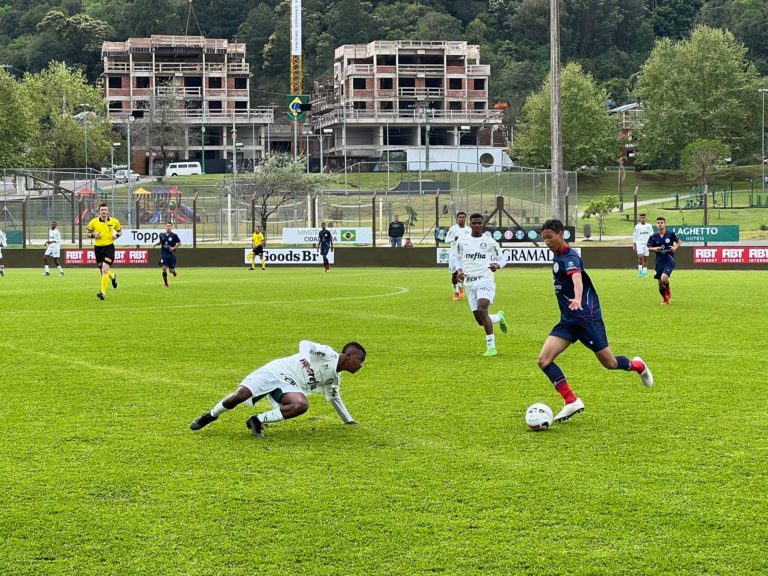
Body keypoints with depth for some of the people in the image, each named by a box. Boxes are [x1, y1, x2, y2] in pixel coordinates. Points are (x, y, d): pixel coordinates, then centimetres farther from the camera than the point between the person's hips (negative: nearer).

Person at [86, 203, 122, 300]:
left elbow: (120, 231, 16)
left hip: (109, 247, -2)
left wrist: (117, 235, -5)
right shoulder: (93, 222, -1)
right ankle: (112, 276, 47)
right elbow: (88, 233, 10)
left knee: (105, 270, -18)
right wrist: (93, 235, -11)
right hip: (98, 248, 2)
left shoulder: (114, 221, 0)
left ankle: (103, 292, -16)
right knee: (103, 271, 11)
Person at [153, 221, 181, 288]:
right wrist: (155, 244, 1)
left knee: (171, 270, 2)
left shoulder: (174, 235, -9)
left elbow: (179, 243, -1)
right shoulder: (162, 234, 1)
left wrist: (174, 247, -17)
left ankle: (174, 271, 43)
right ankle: (165, 284, 2)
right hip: (164, 254, 2)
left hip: (171, 254, -2)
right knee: (164, 268, -10)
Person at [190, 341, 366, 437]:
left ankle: (258, 421, -17)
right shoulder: (328, 354, -6)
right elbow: (305, 343, -15)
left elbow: (335, 398, 33)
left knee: (301, 406, -28)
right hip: (276, 372, -6)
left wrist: (349, 420, 35)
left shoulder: (334, 379, 17)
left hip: (289, 386, 6)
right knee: (239, 395, -21)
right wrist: (305, 358, -35)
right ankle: (211, 416, 8)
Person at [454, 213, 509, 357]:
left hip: (485, 281, -4)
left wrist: (497, 265, -15)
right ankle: (499, 317, 39)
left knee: (481, 309, -28)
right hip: (469, 283, 4)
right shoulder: (462, 241, 8)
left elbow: (502, 258, 8)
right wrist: (459, 271, -1)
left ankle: (491, 347, -23)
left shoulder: (490, 242, 0)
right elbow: (458, 258, 20)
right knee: (480, 321, 4)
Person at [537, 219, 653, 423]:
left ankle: (637, 365, 34)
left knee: (609, 363, 2)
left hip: (586, 316, -8)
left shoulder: (569, 257, -18)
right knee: (543, 360, -10)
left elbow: (577, 278, -39)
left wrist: (578, 299, -59)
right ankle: (572, 402, -8)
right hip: (568, 320, 8)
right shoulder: (557, 257, 10)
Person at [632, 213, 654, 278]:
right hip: (639, 244, -1)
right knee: (640, 256, -18)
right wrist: (634, 245, 6)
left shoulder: (649, 226, 3)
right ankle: (640, 270, -6)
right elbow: (635, 236, 10)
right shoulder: (637, 226, 5)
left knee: (645, 258, 3)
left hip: (647, 244, 1)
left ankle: (644, 272, 12)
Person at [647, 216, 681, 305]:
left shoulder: (671, 234, -3)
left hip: (669, 261, -3)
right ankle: (665, 299, 30)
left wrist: (675, 247, -7)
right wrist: (655, 249, -14)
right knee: (660, 283, 4)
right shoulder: (653, 237, 1)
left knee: (664, 278, -24)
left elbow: (679, 241, 12)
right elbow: (649, 248, 7)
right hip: (659, 261, 3)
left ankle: (668, 290, 9)